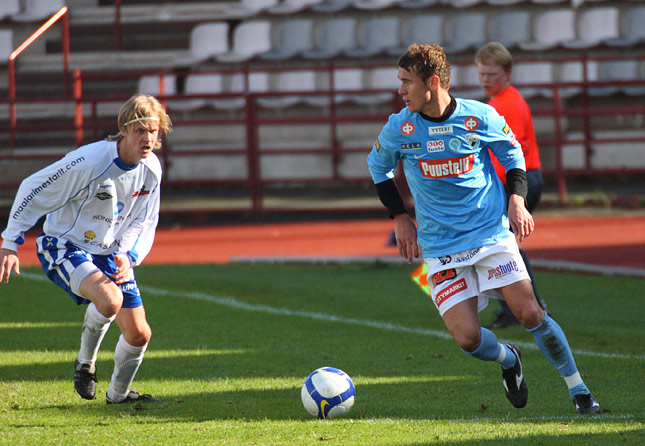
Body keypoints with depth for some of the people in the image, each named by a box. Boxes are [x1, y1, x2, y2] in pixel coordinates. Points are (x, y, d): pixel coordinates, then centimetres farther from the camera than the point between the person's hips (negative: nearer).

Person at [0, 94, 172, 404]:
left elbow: (143, 223, 7)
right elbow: (34, 190, -16)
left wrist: (129, 258, -13)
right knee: (109, 298, -35)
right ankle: (85, 362, -6)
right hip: (64, 248, -7)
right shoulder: (90, 161, -26)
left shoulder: (151, 169, -6)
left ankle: (118, 394, 33)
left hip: (109, 254, 7)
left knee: (139, 334, 4)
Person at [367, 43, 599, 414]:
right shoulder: (399, 128, -5)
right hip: (441, 248, 1)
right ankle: (509, 361, 22)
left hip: (492, 233, -1)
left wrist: (517, 200, -3)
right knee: (467, 338, -12)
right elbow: (378, 165, 15)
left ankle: (578, 388, 3)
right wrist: (400, 219, 10)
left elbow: (513, 154, 11)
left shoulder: (480, 117, -8)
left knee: (530, 314, -13)